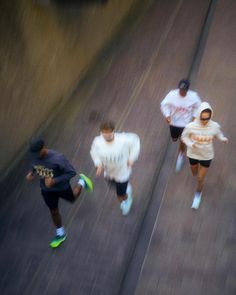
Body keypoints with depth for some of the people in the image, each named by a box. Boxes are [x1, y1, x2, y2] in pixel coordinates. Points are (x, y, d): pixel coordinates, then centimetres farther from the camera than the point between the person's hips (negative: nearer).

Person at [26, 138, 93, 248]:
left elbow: (72, 172, -27)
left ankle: (82, 182, 54)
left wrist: (54, 181, -36)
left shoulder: (58, 158, -36)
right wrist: (31, 173, -18)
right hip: (46, 190, 4)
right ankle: (60, 234, 44)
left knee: (72, 199, 28)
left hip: (62, 187, -4)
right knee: (54, 211, 20)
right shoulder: (35, 156, -19)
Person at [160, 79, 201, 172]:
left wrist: (194, 116, -12)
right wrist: (167, 115, -25)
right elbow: (164, 105, -11)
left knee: (182, 142, -1)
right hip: (173, 122, 2)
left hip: (186, 123, -2)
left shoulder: (193, 96, -22)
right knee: (174, 139, 23)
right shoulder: (172, 94, -24)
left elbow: (198, 106, -2)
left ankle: (180, 155, 33)